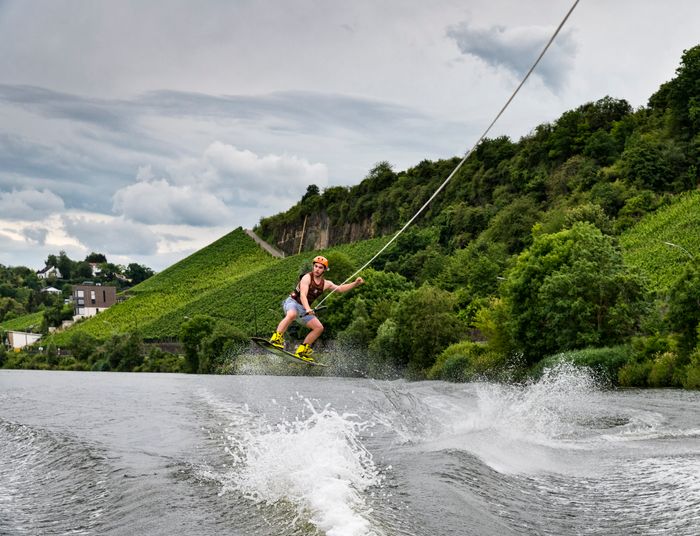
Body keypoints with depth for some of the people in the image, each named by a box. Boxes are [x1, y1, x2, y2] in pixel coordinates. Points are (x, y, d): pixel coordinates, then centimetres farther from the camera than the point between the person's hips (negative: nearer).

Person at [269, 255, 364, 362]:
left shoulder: (325, 284, 7)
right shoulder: (307, 278, -14)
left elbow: (340, 288, 13)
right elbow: (303, 295, -26)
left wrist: (355, 283, -1)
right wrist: (308, 309, -42)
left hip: (305, 309, 7)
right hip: (292, 302, -7)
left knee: (319, 328, -2)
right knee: (292, 315, -40)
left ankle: (301, 351, 6)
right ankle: (276, 338, -37)